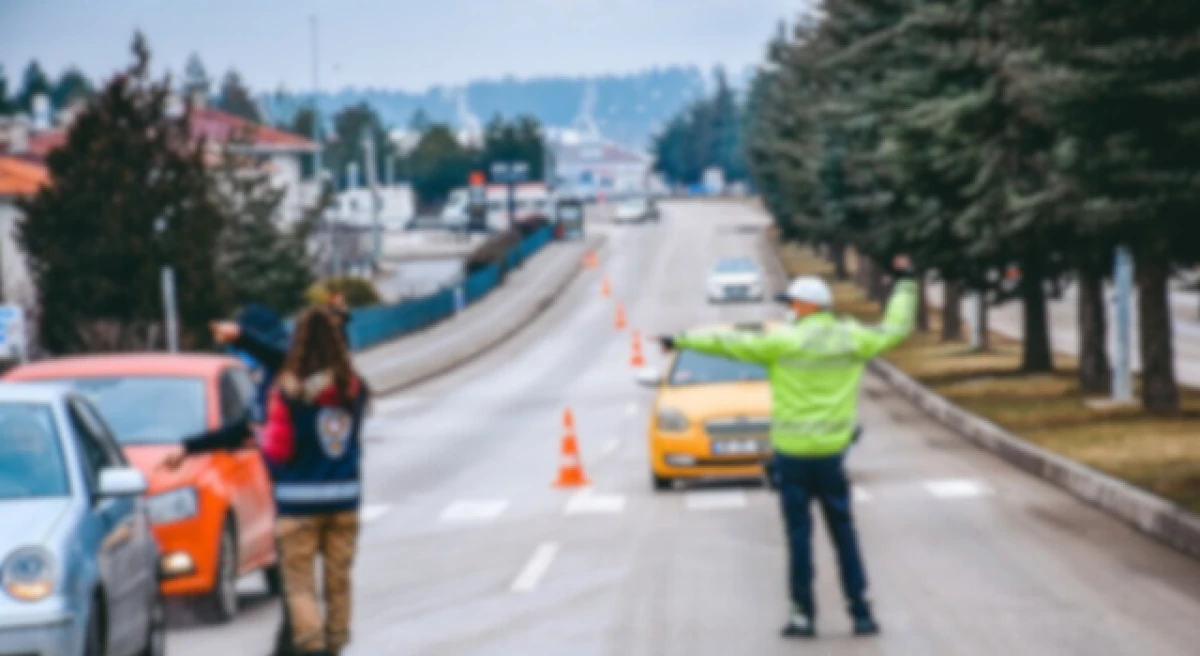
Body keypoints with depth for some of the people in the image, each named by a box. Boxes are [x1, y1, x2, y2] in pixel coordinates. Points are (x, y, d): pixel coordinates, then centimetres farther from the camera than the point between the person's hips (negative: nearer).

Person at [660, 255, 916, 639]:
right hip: (832, 451, 4)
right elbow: (895, 328, 17)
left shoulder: (784, 342, -11)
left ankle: (804, 614, 2)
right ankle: (861, 611, 8)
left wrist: (681, 341, 1)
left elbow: (728, 344, -8)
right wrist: (904, 283, 30)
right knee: (844, 533, 9)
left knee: (799, 535, 1)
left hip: (792, 452, -4)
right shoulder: (851, 340, 2)